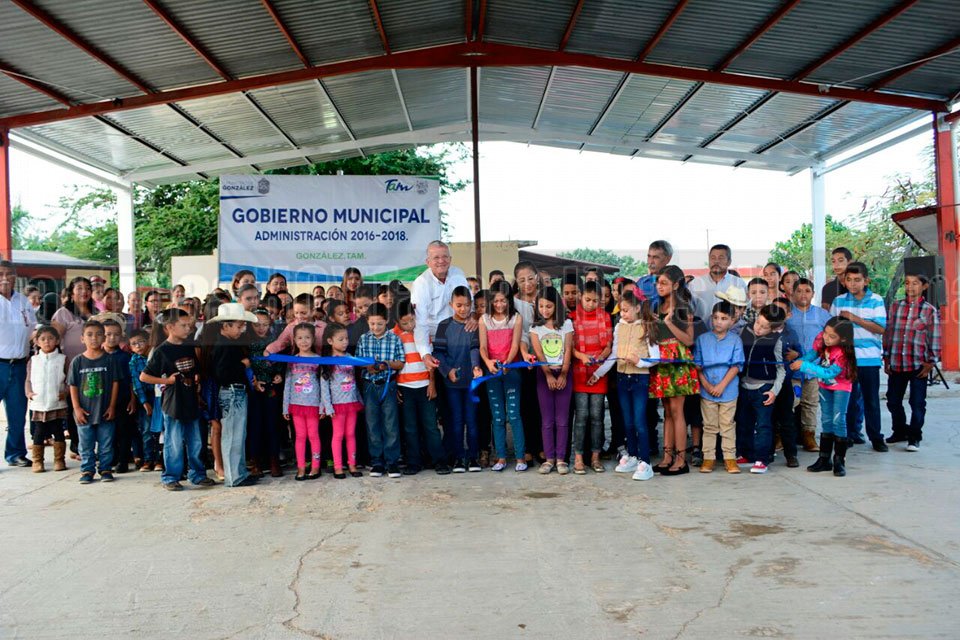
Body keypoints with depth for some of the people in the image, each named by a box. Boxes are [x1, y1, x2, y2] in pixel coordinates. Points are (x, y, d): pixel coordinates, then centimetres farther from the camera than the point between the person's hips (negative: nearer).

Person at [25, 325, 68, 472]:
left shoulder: (62, 359, 2)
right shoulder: (33, 361, 7)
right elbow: (28, 380, 8)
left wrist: (65, 392, -14)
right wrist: (28, 392, -9)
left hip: (57, 404, -1)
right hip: (38, 405, 1)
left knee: (58, 432, 5)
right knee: (38, 434, 6)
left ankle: (59, 460, 15)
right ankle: (37, 461, 15)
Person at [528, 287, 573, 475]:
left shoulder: (566, 324, 4)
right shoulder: (535, 327, 5)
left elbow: (568, 350, -2)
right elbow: (538, 353, -3)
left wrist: (563, 374, -10)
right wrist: (549, 374, -12)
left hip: (563, 373, 0)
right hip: (544, 374, 1)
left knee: (562, 419, 0)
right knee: (547, 420, 2)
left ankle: (561, 458, 5)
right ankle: (549, 458, 7)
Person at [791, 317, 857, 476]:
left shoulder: (843, 353, -32)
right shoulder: (821, 339, -18)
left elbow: (829, 373, -34)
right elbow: (813, 353, -1)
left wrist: (804, 366, -37)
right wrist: (798, 361, -19)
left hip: (841, 386, -5)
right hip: (824, 385, 5)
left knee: (838, 420, -10)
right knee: (826, 420, 9)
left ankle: (839, 460, 1)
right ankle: (824, 459, 16)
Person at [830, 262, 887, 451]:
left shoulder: (876, 300, 0)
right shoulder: (839, 301, 6)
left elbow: (881, 328, -8)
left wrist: (855, 318, -15)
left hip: (869, 359, -2)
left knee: (871, 399, 4)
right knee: (848, 398, 7)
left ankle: (876, 437, 14)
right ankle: (849, 434, 18)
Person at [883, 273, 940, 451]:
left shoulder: (930, 310, -1)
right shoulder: (895, 307, 7)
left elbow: (934, 339, -1)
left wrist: (930, 363, -5)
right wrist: (886, 359, 8)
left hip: (918, 365, -3)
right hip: (896, 364, 3)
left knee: (917, 403, 1)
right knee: (893, 401, 11)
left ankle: (914, 437, 13)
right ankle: (900, 432, 29)